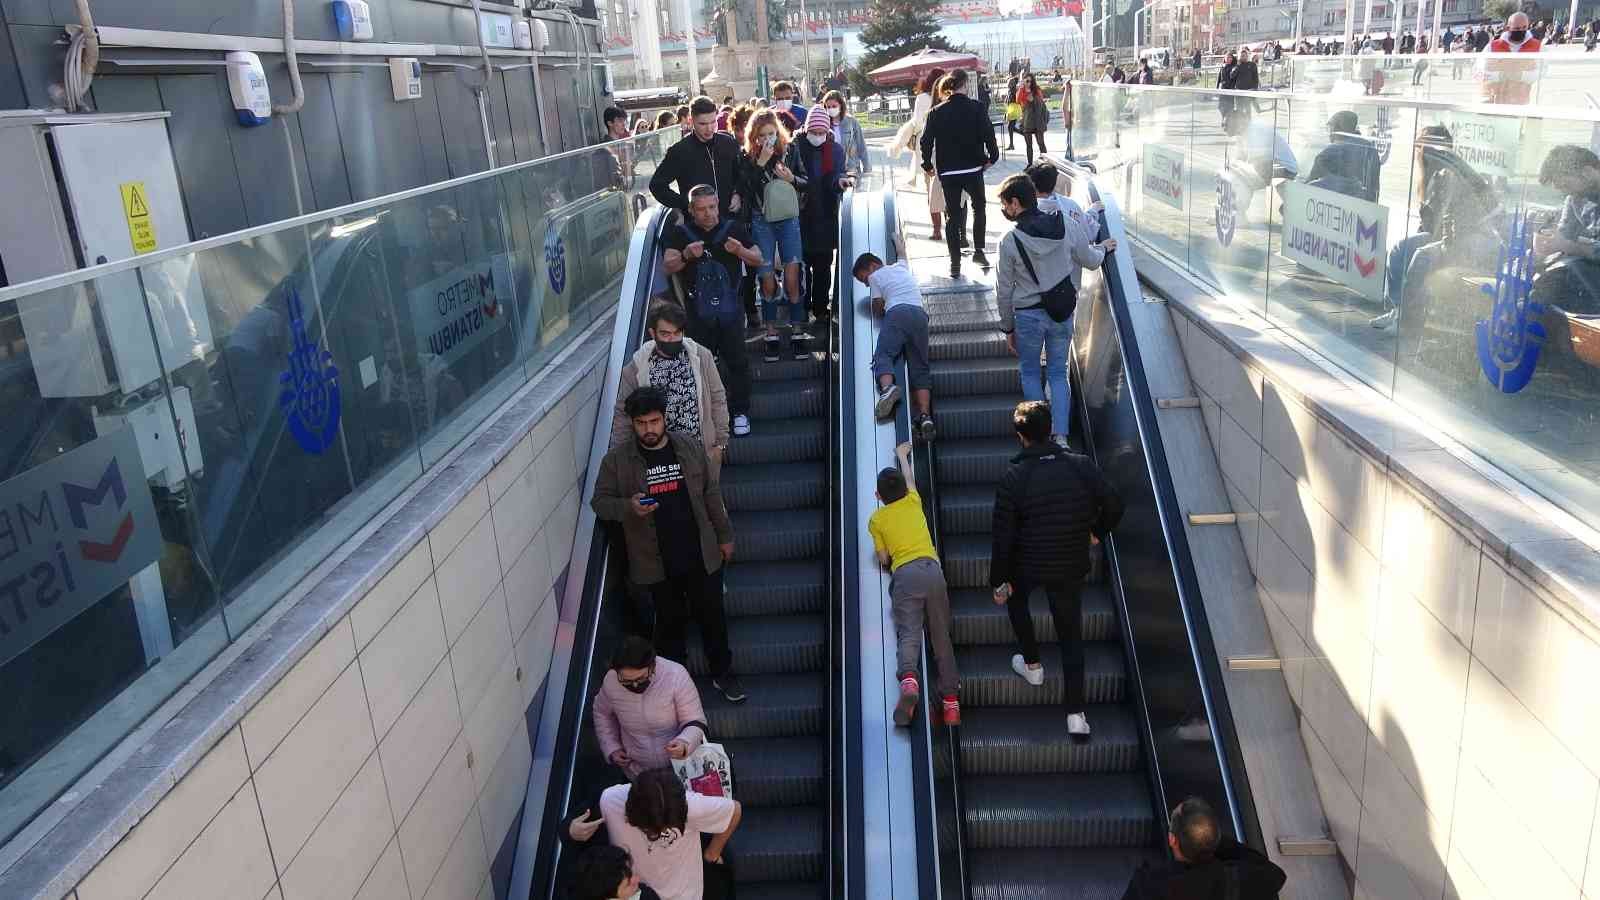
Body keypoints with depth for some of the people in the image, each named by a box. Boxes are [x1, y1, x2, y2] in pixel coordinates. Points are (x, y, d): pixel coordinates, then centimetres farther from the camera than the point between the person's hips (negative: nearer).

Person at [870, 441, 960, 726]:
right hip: (932, 569, 2)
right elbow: (909, 477, 42)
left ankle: (908, 679, -43)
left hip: (905, 574, -2)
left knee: (909, 633, -14)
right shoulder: (912, 502, 20)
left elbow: (884, 559, 12)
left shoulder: (877, 519, 15)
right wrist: (902, 454, 59)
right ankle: (951, 699, -3)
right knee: (941, 636, 5)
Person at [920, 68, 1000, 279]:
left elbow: (926, 141, -3)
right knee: (979, 208, 20)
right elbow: (988, 135, -10)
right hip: (973, 168, -1)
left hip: (947, 172, 1)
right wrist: (991, 157, 4)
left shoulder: (937, 112, -2)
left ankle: (955, 263, 6)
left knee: (953, 215, 7)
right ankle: (978, 251, 13)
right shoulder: (976, 108, -7)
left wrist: (927, 164, 9)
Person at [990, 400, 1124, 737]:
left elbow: (1004, 536, -13)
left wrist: (999, 581, -3)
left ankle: (1032, 665, 36)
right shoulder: (1081, 465, -7)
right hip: (1072, 567, 2)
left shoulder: (1013, 478, -15)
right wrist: (1096, 531, 14)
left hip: (1028, 565, -2)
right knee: (1071, 634, 14)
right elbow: (1113, 505, -7)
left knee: (1015, 597, 32)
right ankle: (1075, 713, 10)